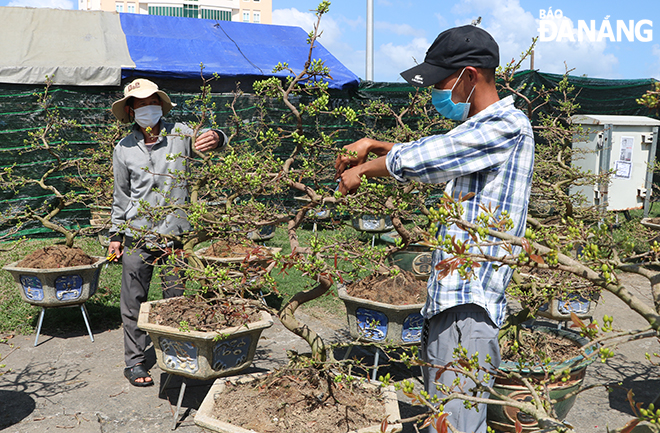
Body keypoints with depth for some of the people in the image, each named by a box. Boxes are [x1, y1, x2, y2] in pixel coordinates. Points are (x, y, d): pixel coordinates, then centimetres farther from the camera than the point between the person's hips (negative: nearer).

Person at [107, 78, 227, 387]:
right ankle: (135, 361, 21)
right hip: (137, 235, 1)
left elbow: (206, 140, -15)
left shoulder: (179, 134, -1)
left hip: (175, 233, 0)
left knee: (176, 298, 9)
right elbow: (121, 197, 10)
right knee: (133, 301, 6)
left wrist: (216, 138, -39)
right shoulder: (124, 149, 3)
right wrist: (115, 234, 11)